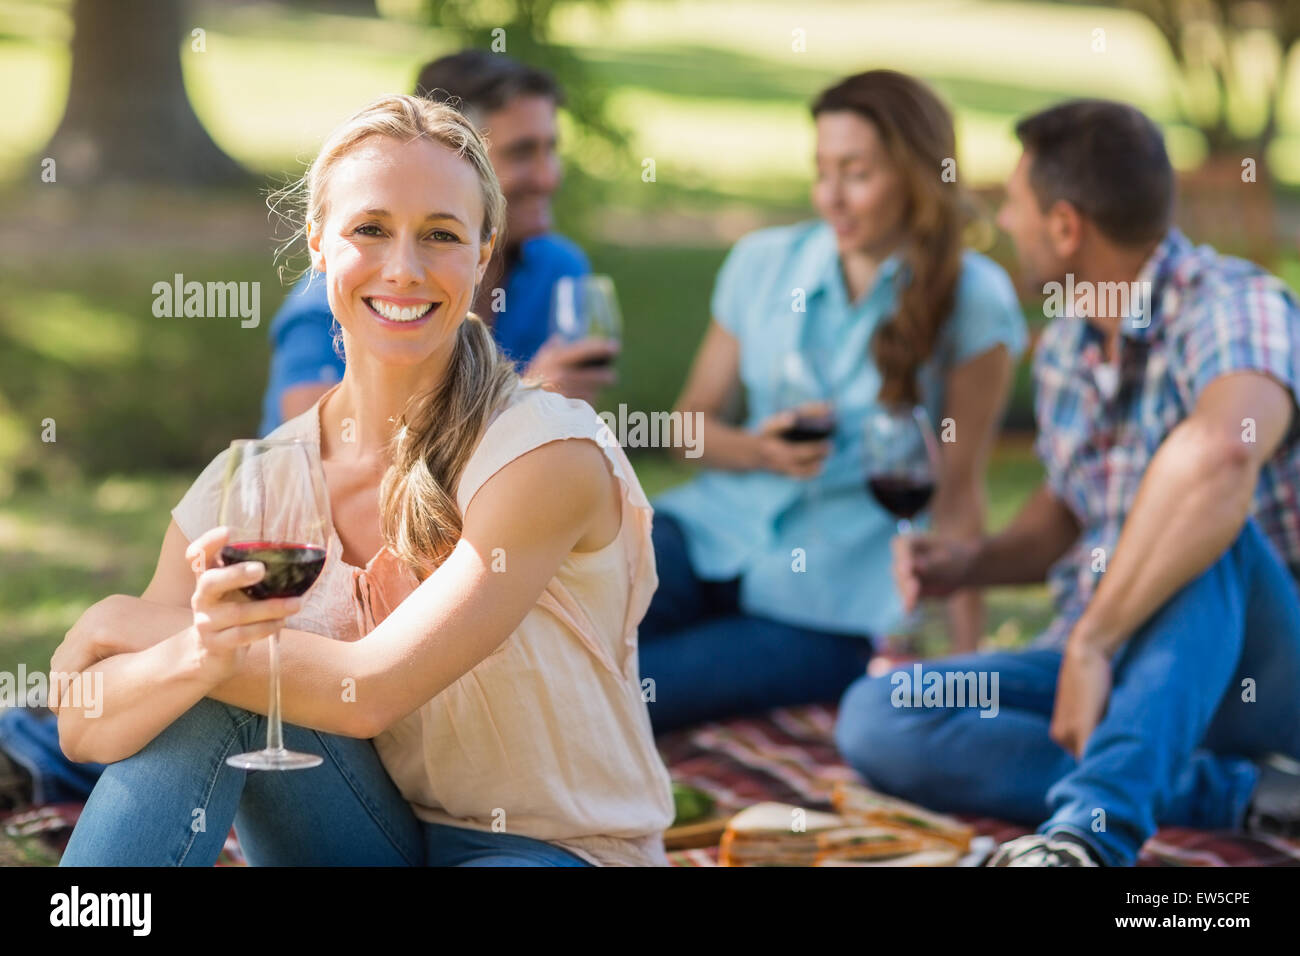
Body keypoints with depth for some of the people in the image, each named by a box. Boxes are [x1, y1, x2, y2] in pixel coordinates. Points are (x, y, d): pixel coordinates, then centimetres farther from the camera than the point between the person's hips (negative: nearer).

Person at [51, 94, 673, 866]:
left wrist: (125, 625, -11)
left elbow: (371, 689, -22)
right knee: (207, 689, -23)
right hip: (377, 843, 4)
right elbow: (84, 728, -11)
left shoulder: (549, 452, -17)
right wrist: (197, 649, -34)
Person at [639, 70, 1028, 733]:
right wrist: (761, 449, -10)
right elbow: (693, 420, 12)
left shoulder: (971, 300, -7)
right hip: (718, 526, 4)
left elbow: (956, 491, -6)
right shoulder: (761, 262, 4)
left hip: (838, 601, -4)